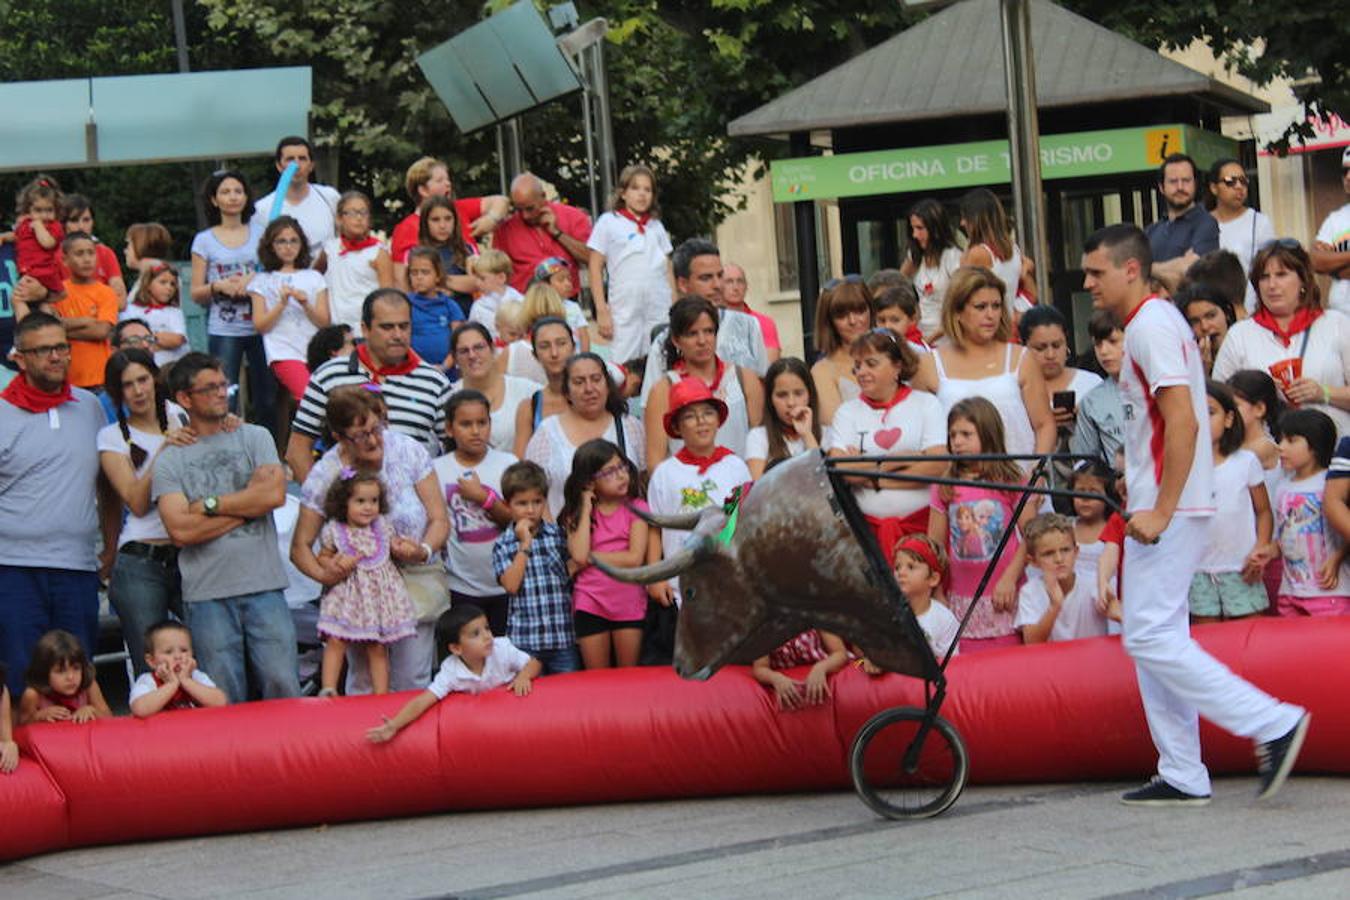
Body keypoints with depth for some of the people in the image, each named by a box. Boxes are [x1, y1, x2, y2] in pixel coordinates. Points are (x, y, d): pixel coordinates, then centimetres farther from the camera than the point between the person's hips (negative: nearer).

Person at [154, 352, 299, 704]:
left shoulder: (254, 438, 11)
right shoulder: (169, 460, 5)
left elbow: (275, 494, -5)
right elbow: (181, 530, -8)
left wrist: (209, 505, -5)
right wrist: (248, 504, -4)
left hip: (264, 586, 1)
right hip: (207, 595, -1)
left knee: (282, 688, -2)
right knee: (226, 701, 2)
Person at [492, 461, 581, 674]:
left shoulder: (557, 534, 6)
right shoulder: (503, 545, 1)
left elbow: (572, 571, 11)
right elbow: (511, 585, -11)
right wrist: (525, 545, -11)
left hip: (563, 637, 2)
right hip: (525, 638, -2)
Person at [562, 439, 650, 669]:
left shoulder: (636, 508, -2)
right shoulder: (577, 513, 2)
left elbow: (635, 558, -14)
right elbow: (579, 554, -16)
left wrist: (587, 559, -12)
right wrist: (586, 509, -9)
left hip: (629, 604, -1)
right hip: (590, 604, 1)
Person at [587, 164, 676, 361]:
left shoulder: (656, 226, 15)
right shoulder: (609, 222, 3)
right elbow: (595, 268, 1)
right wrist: (601, 311, -7)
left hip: (660, 310, 4)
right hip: (625, 312, -4)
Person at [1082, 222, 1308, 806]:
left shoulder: (1151, 326, -14)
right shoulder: (1148, 324, 19)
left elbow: (1183, 421, -23)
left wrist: (1161, 511, -25)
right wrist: (1140, 489, 19)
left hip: (1168, 507, -11)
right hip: (1157, 506, 11)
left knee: (1151, 638, -12)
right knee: (1154, 638, 11)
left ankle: (1274, 725, -11)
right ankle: (1182, 777, 12)